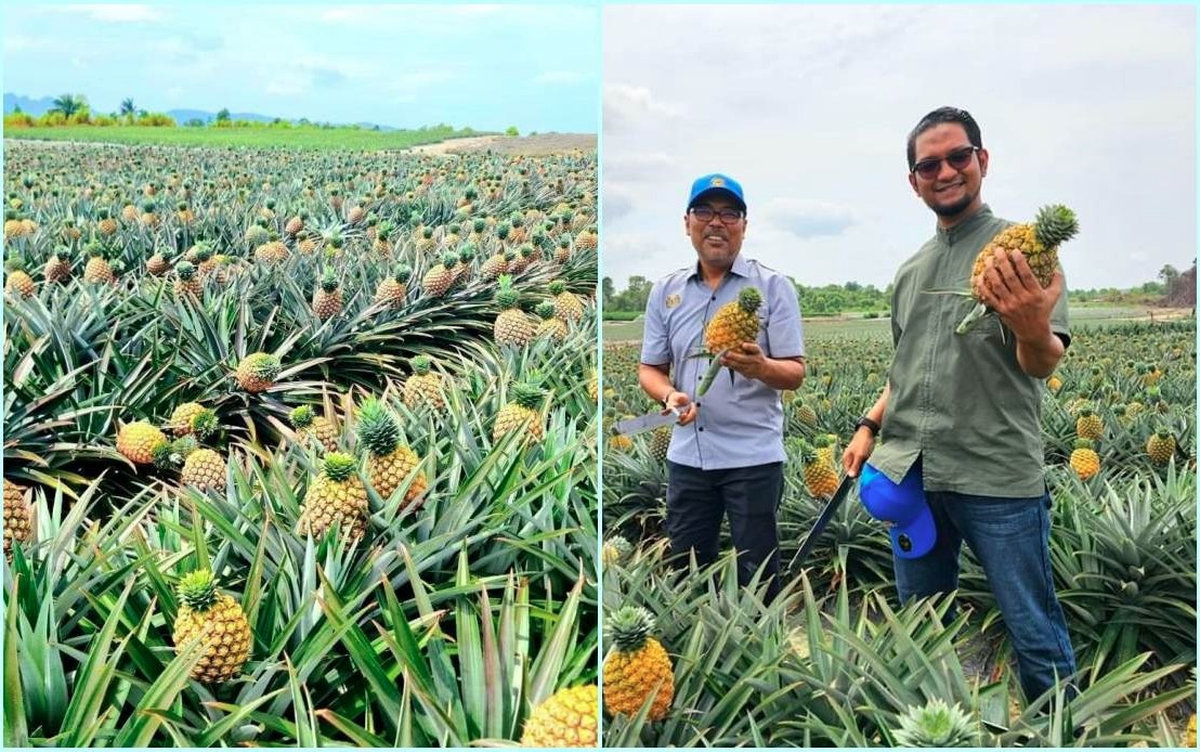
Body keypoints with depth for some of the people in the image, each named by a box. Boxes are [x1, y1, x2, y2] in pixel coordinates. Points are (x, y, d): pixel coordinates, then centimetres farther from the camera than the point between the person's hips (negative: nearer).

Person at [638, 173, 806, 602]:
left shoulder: (773, 287, -3)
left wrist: (760, 367, -28)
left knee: (757, 574, 5)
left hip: (754, 455, -3)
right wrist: (669, 395, -12)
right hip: (687, 454, 4)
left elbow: (795, 373, -6)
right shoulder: (665, 291, 7)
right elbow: (650, 368, 11)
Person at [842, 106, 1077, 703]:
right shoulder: (911, 271, 16)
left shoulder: (1022, 250, -2)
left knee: (1036, 635, 1)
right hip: (908, 475, 6)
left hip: (1000, 476, -6)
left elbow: (1043, 365, -14)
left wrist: (1032, 330, -36)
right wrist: (869, 426, 13)